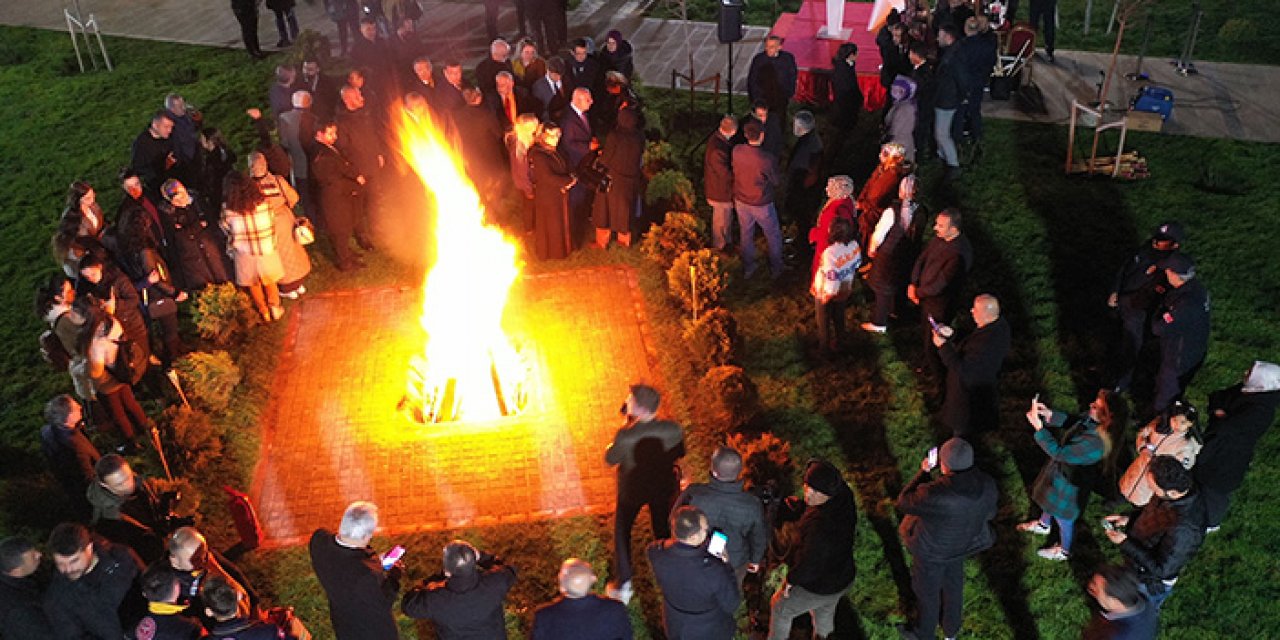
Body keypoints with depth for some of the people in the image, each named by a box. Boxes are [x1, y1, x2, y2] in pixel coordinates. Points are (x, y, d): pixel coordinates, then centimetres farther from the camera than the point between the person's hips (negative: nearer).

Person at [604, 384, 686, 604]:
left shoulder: (625, 435, -34)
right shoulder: (673, 429, -26)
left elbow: (610, 460, -16)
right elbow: (679, 453, -6)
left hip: (632, 489, -2)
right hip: (663, 487, 2)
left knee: (622, 530, 23)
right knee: (663, 529, 27)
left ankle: (623, 584, 31)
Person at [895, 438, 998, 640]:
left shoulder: (934, 494, -42)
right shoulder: (987, 484, -23)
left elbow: (904, 503, -23)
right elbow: (989, 514, -4)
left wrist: (923, 472, -16)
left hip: (931, 551, -5)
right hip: (962, 546, 5)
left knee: (927, 593, 22)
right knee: (953, 586, 32)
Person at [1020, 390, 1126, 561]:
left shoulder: (1095, 443, -44)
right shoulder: (1092, 419, -21)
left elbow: (1059, 452, -36)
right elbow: (1073, 423, 1)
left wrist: (1039, 428, -35)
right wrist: (1051, 415, -12)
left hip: (1069, 484, -7)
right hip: (1062, 470, 8)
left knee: (1064, 518, 23)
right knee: (1048, 498, 35)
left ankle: (1063, 550, 52)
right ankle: (1043, 524, 66)